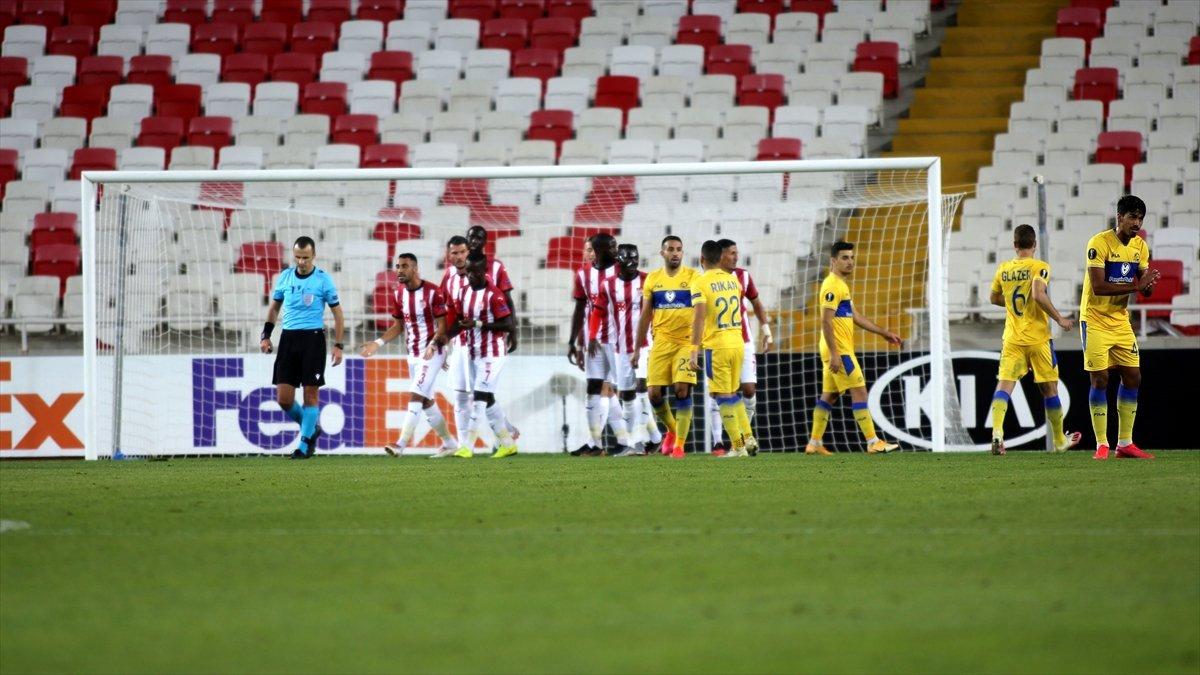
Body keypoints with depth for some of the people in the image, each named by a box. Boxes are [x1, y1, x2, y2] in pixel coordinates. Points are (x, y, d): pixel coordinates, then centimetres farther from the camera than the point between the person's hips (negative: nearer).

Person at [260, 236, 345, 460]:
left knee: (311, 393, -4)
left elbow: (337, 313, 1)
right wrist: (266, 335, 10)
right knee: (283, 398, -2)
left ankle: (305, 444, 4)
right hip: (288, 338, 4)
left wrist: (338, 345, -5)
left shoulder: (323, 280, -3)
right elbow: (274, 307, 20)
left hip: (313, 338, -4)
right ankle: (311, 428, 22)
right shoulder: (284, 277, 8)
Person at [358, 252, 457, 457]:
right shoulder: (398, 294, 5)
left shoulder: (432, 292, -15)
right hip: (413, 354, 7)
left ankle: (401, 444, -21)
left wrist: (432, 346, -29)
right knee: (427, 401, 11)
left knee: (416, 396, -15)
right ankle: (448, 443, 24)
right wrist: (378, 343, 2)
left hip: (432, 353, -7)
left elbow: (442, 325, -13)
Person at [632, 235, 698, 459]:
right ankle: (672, 430, 25)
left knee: (682, 390, -13)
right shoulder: (652, 279, 9)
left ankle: (679, 444, -6)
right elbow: (645, 316, 13)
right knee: (655, 393, -2)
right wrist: (637, 349, 12)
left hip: (686, 342, -3)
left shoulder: (692, 277, -1)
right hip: (661, 343, 3)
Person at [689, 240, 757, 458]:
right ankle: (748, 438, 13)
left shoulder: (700, 284, -10)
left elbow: (699, 318, -18)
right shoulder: (732, 279, 9)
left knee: (724, 397, 0)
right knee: (734, 393, 20)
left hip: (716, 346, -6)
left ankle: (738, 447, -1)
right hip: (738, 344, 6)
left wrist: (694, 351, -19)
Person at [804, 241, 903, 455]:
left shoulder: (841, 285, 19)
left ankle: (814, 443, 13)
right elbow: (826, 321, -20)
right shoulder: (832, 286, -14)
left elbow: (855, 317, 26)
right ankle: (873, 443, -9)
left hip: (837, 352, 10)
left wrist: (884, 333, 24)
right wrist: (834, 354, -24)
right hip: (838, 351, -10)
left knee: (829, 396, 11)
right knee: (859, 391, -9)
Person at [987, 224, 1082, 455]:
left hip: (1012, 339, 3)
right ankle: (1059, 440, 25)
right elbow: (1039, 295, -24)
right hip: (1038, 339, -3)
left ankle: (997, 432, -28)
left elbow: (994, 299, 18)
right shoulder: (1039, 267, -9)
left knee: (1003, 385, -4)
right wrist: (1059, 319, -14)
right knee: (1049, 388, 12)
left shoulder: (1003, 269, 6)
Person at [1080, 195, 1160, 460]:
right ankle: (1102, 445, -1)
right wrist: (1136, 286, -28)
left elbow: (1145, 288, 7)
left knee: (1132, 377, 5)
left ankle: (1125, 443, 12)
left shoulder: (1140, 247, 4)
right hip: (1096, 320, -7)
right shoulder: (1099, 243, -17)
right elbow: (1098, 287, -24)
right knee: (1100, 379, -7)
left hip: (1121, 320, 7)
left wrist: (1148, 284, -17)